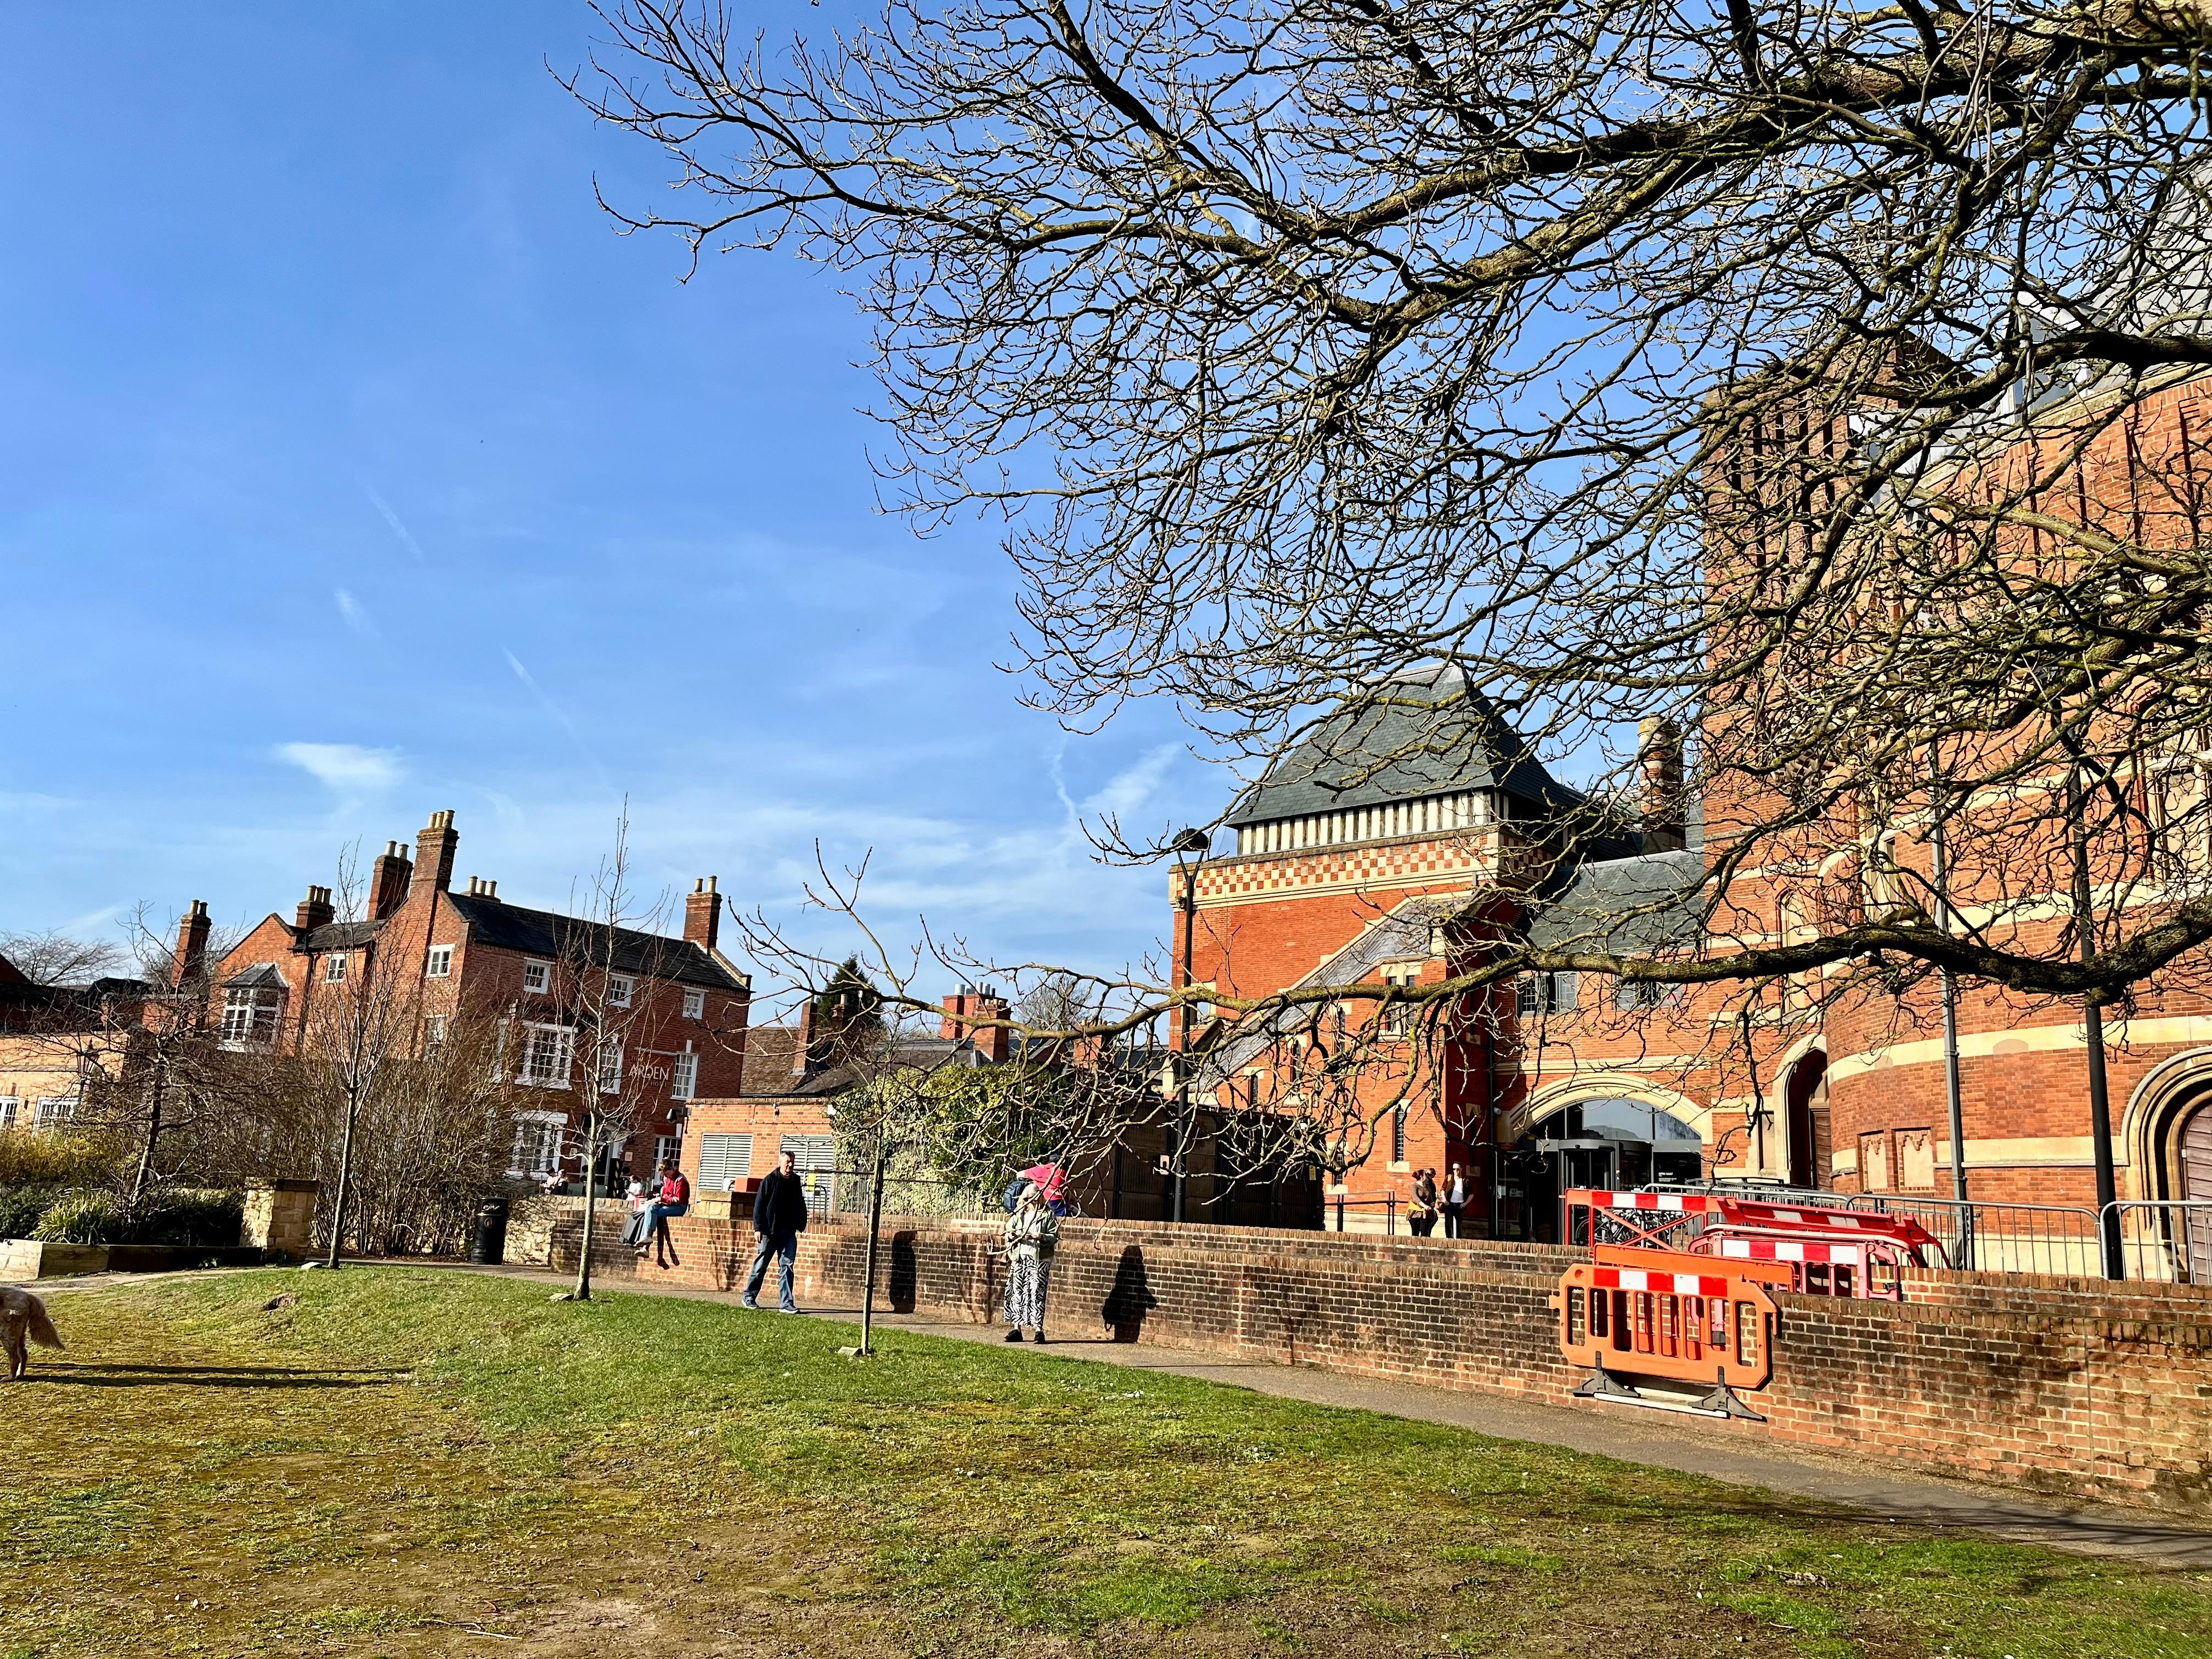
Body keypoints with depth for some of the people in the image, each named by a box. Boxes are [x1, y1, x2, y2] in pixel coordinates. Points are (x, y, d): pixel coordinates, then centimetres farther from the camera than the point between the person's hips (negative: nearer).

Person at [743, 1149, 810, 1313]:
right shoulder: (770, 1181, -5)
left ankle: (786, 1303, -1)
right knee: (761, 1265, 5)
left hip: (789, 1233, 4)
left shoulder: (796, 1182, 10)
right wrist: (758, 1227, -12)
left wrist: (801, 1225, 11)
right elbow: (759, 1205, -7)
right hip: (770, 1231, -4)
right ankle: (749, 1297, 20)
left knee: (788, 1265, -1)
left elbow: (801, 1206, 18)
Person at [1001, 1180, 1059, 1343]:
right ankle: (1016, 1329, 11)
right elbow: (1008, 1229, 17)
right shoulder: (1019, 1213, 14)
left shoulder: (1048, 1215, 2)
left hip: (1039, 1259, -4)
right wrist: (1011, 1235, -5)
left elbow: (1055, 1236, -2)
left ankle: (1039, 1329, -7)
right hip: (1019, 1258, 4)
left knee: (1036, 1293, -9)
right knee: (1017, 1292, 5)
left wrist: (1042, 1237, -20)